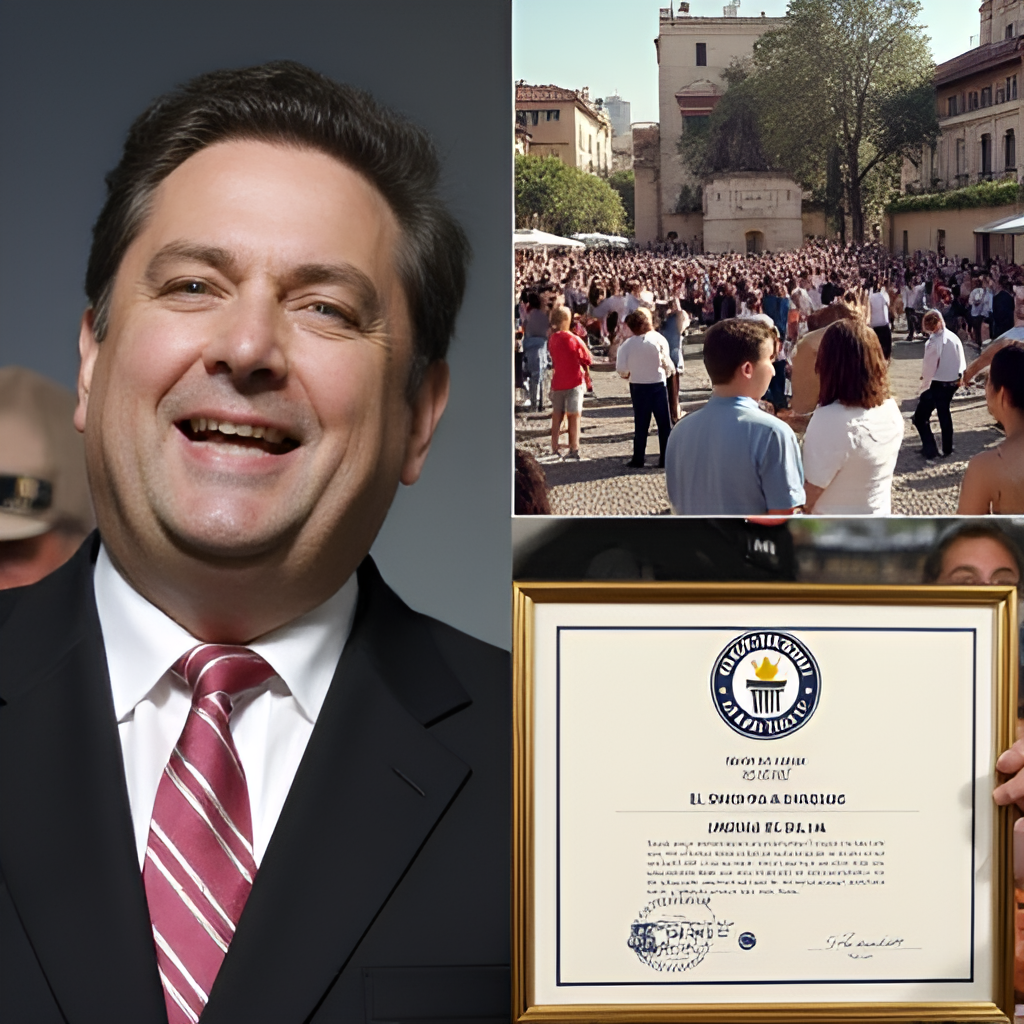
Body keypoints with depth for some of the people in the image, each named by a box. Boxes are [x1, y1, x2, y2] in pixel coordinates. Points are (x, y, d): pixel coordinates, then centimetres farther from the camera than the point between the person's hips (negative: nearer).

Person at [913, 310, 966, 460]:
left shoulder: (934, 342, -21)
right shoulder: (954, 338, -2)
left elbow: (929, 368, -17)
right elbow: (962, 362, 4)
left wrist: (924, 387, -6)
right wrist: (958, 377, 16)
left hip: (937, 384, -7)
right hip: (953, 382, 7)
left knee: (920, 417, 4)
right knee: (944, 412, 25)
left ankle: (930, 449, 1)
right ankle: (947, 448, 32)